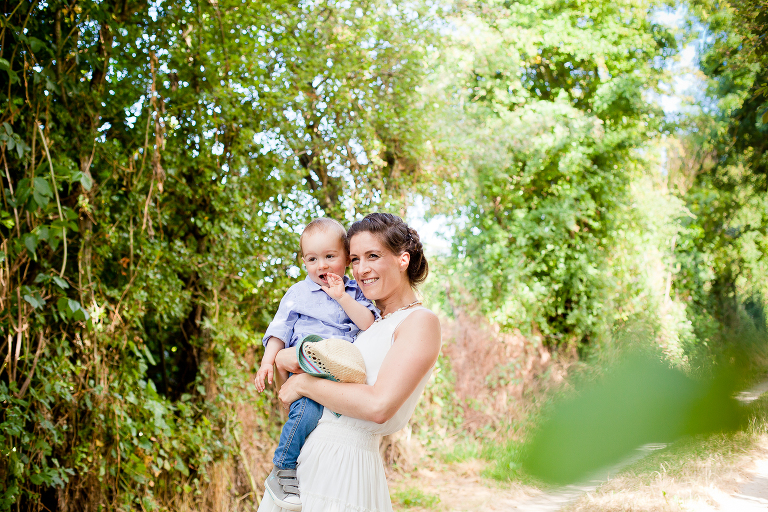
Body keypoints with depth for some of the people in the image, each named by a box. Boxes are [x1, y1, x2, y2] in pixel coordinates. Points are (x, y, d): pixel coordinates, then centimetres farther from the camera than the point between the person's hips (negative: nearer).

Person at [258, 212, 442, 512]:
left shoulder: (420, 322, -8)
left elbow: (379, 406, -20)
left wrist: (304, 384, -11)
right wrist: (284, 357, -3)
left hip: (345, 464, -7)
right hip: (305, 454, 7)